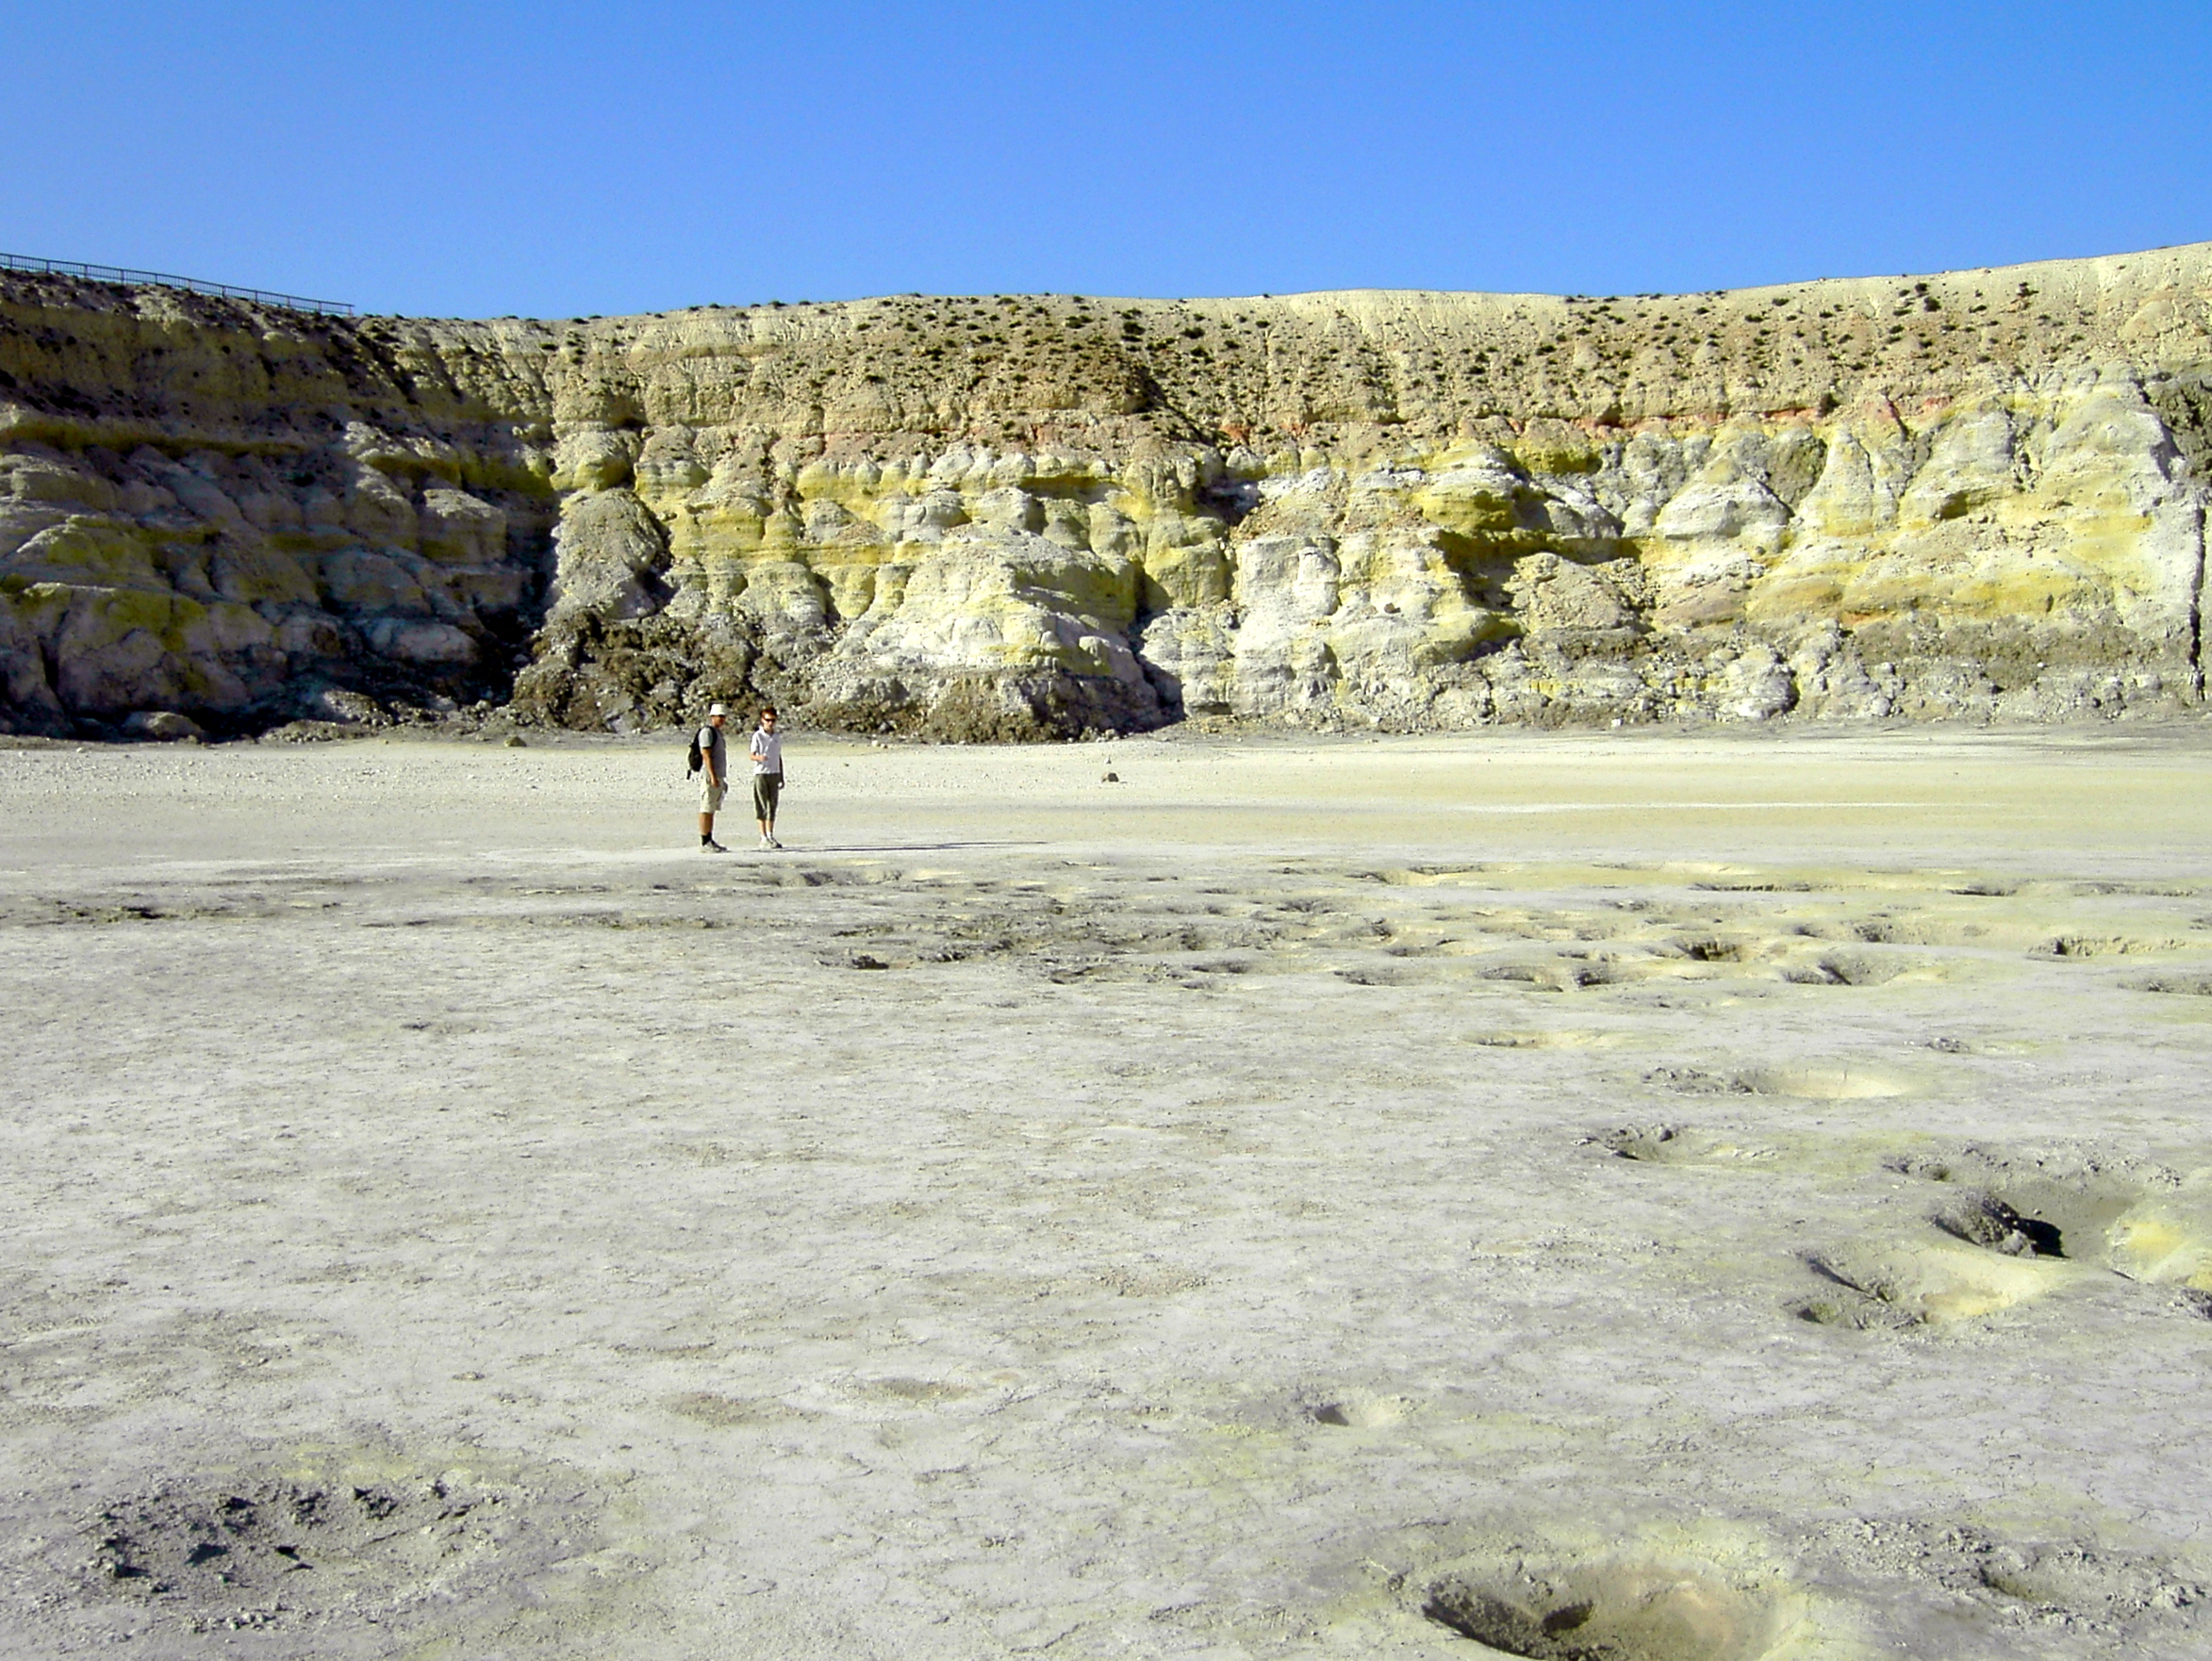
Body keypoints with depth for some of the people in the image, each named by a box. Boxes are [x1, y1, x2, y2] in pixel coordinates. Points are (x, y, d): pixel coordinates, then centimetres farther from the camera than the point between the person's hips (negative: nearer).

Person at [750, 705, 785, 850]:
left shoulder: (777, 738, 12)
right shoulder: (757, 736, -4)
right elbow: (752, 755, -9)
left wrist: (781, 777, 18)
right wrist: (759, 757, -33)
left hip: (774, 774, 5)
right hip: (761, 773, -5)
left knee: (772, 805, 6)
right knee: (762, 806, -3)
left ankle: (770, 836, 13)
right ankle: (764, 838, 0)